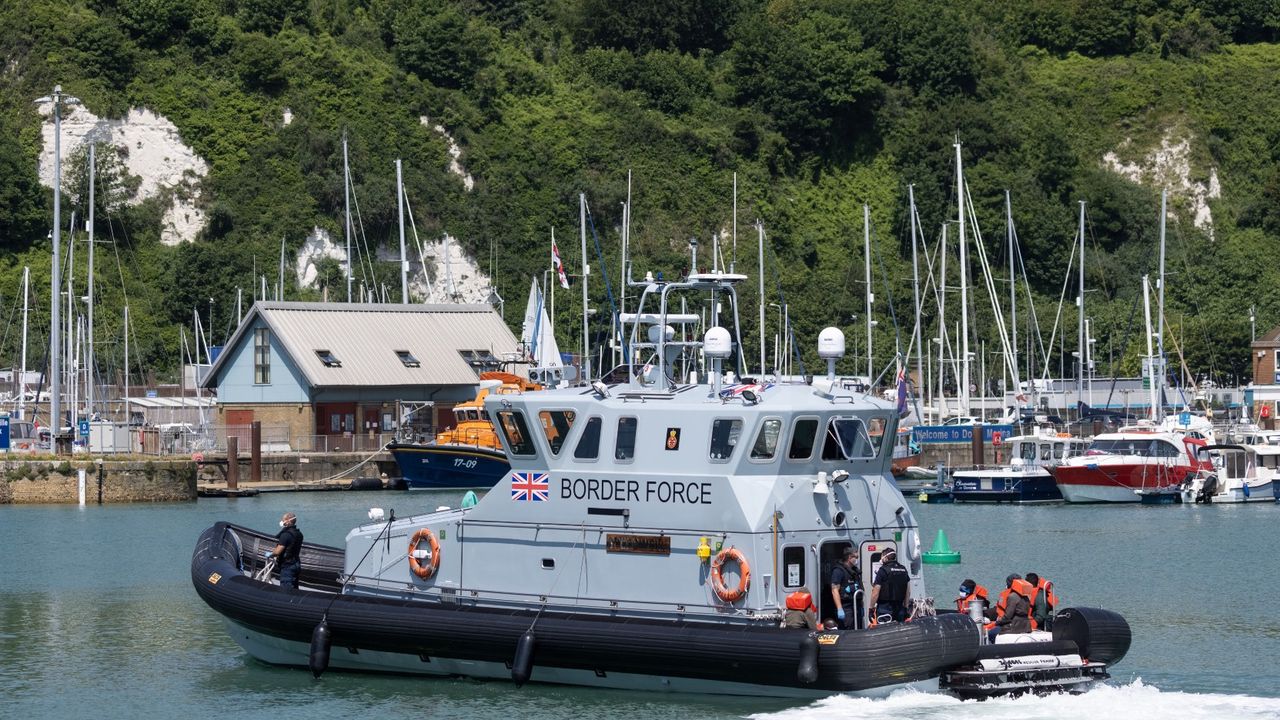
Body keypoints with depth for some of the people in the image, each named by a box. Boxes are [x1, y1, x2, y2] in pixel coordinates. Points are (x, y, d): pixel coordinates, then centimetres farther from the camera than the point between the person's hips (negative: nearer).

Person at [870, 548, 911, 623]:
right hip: (900, 608, 6)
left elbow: (875, 593, -11)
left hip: (885, 608, -6)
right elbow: (908, 592, 14)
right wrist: (905, 608, 21)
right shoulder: (903, 570, 11)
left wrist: (871, 608, -4)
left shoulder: (883, 570, -9)